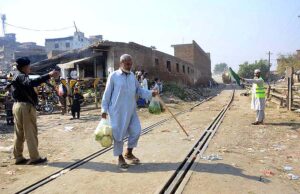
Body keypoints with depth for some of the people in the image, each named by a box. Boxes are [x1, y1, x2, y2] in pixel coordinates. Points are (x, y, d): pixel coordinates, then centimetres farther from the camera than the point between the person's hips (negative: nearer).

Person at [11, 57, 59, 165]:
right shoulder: (21, 77, -12)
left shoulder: (17, 77, 20)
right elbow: (31, 83, -34)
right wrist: (49, 75, -39)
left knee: (19, 133, 12)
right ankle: (34, 158, 2)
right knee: (30, 133, -3)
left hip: (17, 106, 10)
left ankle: (18, 157, 18)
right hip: (25, 106, -10)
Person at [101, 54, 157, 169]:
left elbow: (139, 90, 12)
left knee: (136, 131, 6)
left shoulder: (132, 76, 9)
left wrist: (150, 93, -4)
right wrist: (104, 109, -5)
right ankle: (120, 158, 21)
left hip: (131, 110, 5)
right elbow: (107, 94, -4)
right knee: (119, 134, 3)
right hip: (117, 111, -5)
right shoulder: (113, 76, -6)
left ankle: (129, 153, 28)